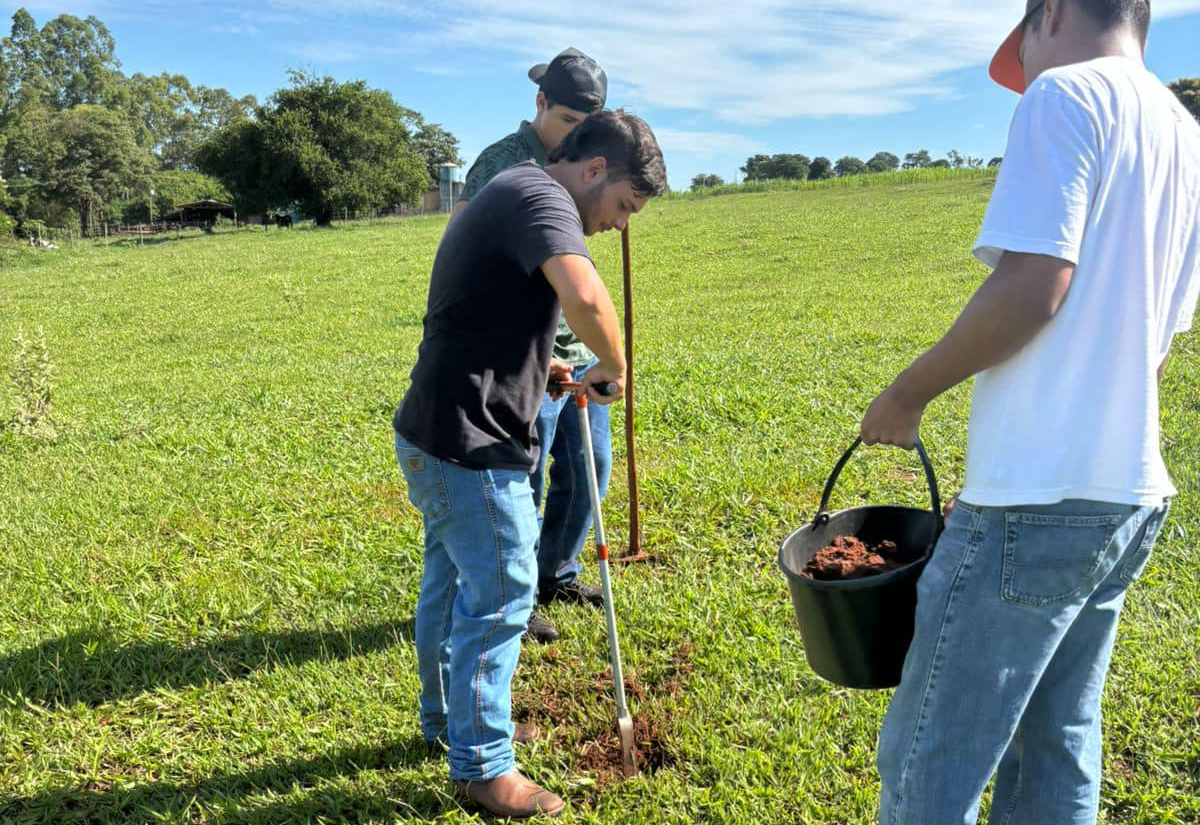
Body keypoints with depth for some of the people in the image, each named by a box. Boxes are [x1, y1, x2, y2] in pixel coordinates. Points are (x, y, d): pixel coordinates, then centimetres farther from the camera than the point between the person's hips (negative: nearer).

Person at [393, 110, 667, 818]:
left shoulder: (511, 196, 18)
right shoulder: (540, 195, -16)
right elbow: (585, 297, -35)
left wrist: (538, 368, 13)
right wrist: (613, 366, -16)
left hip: (438, 435, 11)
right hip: (470, 444, -11)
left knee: (451, 579, 23)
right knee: (501, 596, 1)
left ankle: (446, 714, 42)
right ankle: (482, 765, 16)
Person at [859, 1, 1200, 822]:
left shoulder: (1067, 94, -7)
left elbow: (1032, 286, -20)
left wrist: (909, 393, -7)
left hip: (1041, 499, -9)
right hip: (1130, 491, 9)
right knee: (1057, 748, 18)